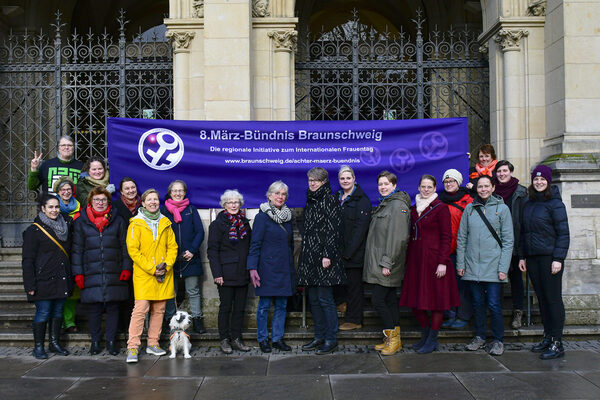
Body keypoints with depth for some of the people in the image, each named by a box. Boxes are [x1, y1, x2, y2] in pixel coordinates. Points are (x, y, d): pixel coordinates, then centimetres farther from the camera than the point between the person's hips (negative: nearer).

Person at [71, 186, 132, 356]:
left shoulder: (118, 220, 8)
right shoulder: (81, 222, 7)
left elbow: (124, 246, 9)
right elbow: (77, 249, 7)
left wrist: (126, 268, 0)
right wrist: (78, 273, 1)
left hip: (114, 273, 0)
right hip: (91, 274, 0)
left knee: (113, 307, 4)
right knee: (93, 308, 4)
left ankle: (111, 340, 16)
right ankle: (95, 341, 18)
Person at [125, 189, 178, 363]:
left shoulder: (165, 223, 12)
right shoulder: (136, 223, -1)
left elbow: (172, 246, 12)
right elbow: (133, 249, -6)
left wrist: (166, 265, -5)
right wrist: (151, 269, -11)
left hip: (164, 275, 4)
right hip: (143, 274, -4)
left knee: (159, 309, 7)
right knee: (141, 308, -12)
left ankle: (153, 344, 18)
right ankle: (132, 347, -7)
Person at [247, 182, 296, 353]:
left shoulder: (287, 216, 12)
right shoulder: (262, 217, -5)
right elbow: (255, 244, -8)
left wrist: (291, 266, 17)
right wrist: (253, 268, -14)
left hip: (284, 268, 5)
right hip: (268, 267, -5)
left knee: (282, 305, 8)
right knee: (264, 305, 1)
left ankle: (278, 338, 17)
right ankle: (263, 339, 13)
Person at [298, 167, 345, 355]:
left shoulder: (330, 201, -8)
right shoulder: (310, 202, 16)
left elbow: (333, 230, -14)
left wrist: (328, 255, -20)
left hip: (324, 257, -8)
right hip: (309, 257, 8)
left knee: (325, 298, -6)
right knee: (313, 299, 11)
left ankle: (331, 339, 3)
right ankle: (319, 337, 20)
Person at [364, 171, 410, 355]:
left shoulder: (398, 205, -12)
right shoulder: (383, 204, 18)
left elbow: (397, 238, -19)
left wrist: (387, 263, -21)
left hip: (387, 264, -9)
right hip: (377, 263, 9)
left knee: (378, 299, -9)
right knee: (389, 299, 11)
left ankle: (393, 338, 1)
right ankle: (393, 340, 17)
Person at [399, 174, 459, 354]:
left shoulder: (440, 208, -5)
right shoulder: (413, 209, 14)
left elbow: (446, 237, -8)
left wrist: (442, 262, -15)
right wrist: (408, 259, 13)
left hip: (434, 258, -6)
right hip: (415, 259, 6)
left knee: (436, 299, 1)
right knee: (415, 300, 6)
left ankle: (432, 340, 12)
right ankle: (425, 336, 23)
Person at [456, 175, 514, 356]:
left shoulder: (502, 208, 1)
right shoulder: (469, 209, 9)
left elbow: (508, 241, -1)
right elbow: (461, 238, 10)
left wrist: (503, 268, -8)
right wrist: (460, 263, 4)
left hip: (493, 266, -3)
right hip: (472, 266, 3)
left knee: (494, 305, -2)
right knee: (478, 303, 10)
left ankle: (498, 340, 11)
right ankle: (479, 336, 23)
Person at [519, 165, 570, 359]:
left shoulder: (555, 203, -7)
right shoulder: (528, 205, 13)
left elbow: (563, 233, -10)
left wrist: (558, 259, -15)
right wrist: (522, 256, 13)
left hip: (550, 257, -6)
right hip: (532, 258, 6)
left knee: (553, 299, -3)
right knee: (542, 298, 10)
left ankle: (557, 343, 2)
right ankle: (547, 337, 19)